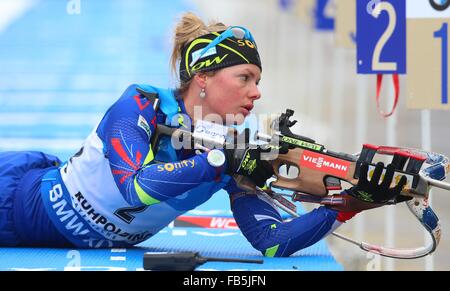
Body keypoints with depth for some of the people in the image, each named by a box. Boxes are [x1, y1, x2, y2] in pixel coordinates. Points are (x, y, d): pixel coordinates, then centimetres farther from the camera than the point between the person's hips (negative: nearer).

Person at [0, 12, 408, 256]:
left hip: (95, 244, 4)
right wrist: (221, 160, -44)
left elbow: (272, 242, -19)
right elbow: (134, 187, -40)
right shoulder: (141, 106, -25)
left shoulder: (236, 153, -13)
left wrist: (352, 202, -29)